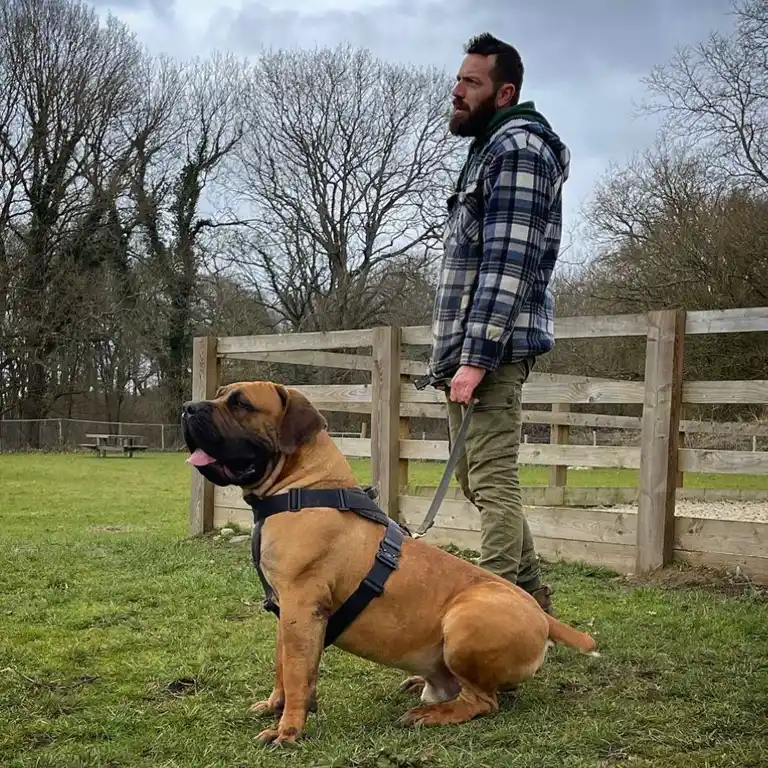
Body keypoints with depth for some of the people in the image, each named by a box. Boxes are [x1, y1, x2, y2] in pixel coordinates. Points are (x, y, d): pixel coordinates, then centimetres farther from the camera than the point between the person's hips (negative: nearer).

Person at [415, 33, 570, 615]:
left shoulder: (518, 146, -8)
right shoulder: (490, 149, 23)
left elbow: (508, 262, -19)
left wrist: (476, 357, -24)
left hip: (493, 346, -11)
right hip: (469, 347, 11)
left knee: (492, 480, -10)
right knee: (478, 476, 15)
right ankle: (531, 598, 25)